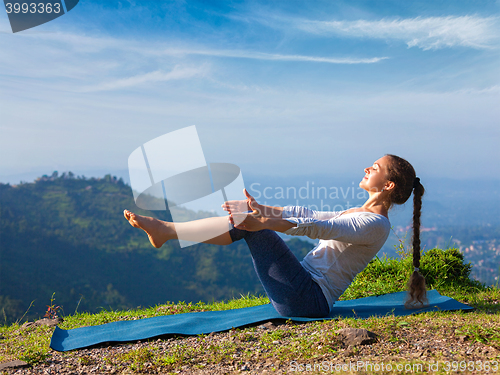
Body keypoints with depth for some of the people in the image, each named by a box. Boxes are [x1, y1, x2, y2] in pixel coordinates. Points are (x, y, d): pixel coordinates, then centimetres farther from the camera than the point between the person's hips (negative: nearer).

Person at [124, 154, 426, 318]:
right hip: (307, 296, 9)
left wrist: (262, 223, -36)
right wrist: (262, 210, 14)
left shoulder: (376, 224, -11)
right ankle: (166, 231, -3)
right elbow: (308, 214, 20)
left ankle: (167, 231, -9)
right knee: (248, 219, -1)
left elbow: (320, 228, -26)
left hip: (310, 299, -9)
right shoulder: (360, 214, 19)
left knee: (251, 225, -17)